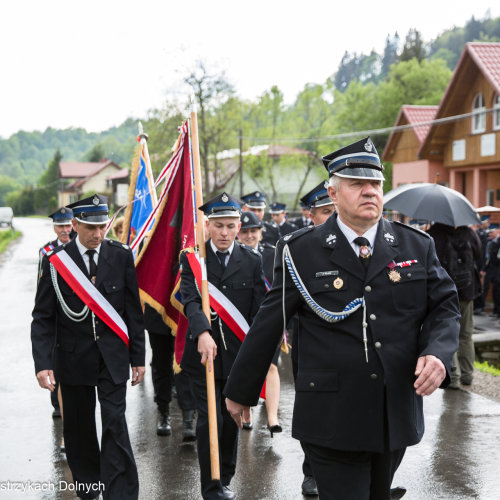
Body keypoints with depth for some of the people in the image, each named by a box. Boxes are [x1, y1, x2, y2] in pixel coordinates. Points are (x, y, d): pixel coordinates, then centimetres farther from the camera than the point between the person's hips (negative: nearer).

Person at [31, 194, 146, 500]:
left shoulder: (122, 256, -2)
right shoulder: (56, 261, -5)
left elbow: (134, 311, 2)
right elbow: (43, 317, -4)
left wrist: (138, 357, 2)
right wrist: (43, 363, -14)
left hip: (113, 357, 0)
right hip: (74, 357, 1)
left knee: (115, 424, -5)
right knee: (78, 428, 11)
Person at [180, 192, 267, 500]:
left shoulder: (252, 261, 5)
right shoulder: (192, 259, 0)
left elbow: (259, 311, 4)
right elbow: (190, 300, -14)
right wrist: (202, 333, -32)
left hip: (238, 355, 2)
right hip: (204, 353, -2)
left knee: (232, 420, 11)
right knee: (209, 421, -3)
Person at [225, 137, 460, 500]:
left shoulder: (418, 247, 5)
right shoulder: (301, 252, -4)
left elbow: (445, 307, 7)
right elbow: (267, 326, 0)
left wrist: (437, 354, -14)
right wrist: (240, 391, 6)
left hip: (397, 416, 4)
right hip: (333, 421, -4)